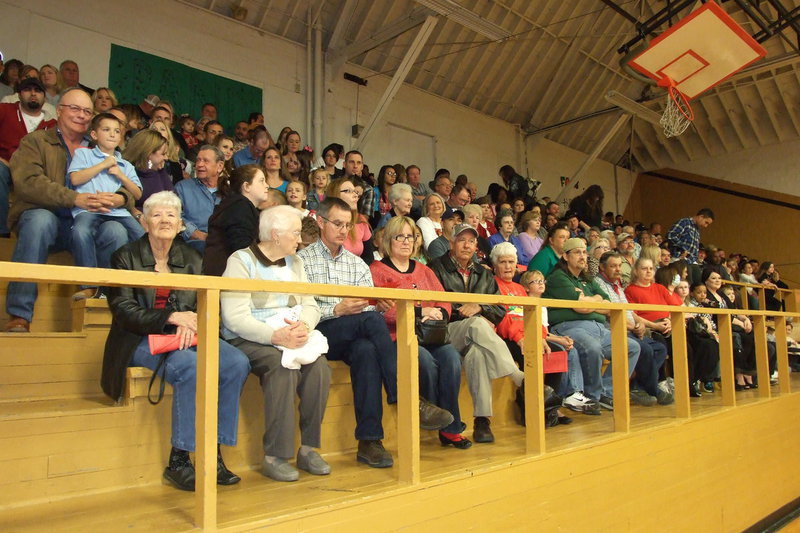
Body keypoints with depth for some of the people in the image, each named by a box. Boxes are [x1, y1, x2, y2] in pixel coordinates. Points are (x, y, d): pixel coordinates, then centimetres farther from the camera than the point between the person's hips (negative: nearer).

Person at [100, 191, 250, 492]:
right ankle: (178, 461, -22)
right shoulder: (126, 257, 5)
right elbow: (123, 311, -5)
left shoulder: (192, 259, 16)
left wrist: (191, 322, -15)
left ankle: (213, 454, -15)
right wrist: (172, 317, -18)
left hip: (185, 338, 4)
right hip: (142, 340, -4)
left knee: (238, 363, -24)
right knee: (190, 365, -35)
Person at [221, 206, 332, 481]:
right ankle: (274, 456, -23)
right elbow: (235, 318, -15)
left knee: (319, 364, -23)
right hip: (249, 341, -5)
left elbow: (311, 305, 9)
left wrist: (304, 326, -15)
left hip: (291, 336, 5)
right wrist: (276, 336, -27)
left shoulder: (295, 262, 18)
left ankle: (308, 448, -13)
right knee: (283, 366, -32)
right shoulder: (241, 261, -3)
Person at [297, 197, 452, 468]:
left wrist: (372, 303, -13)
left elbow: (371, 308, 10)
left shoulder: (358, 264, 22)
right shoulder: (302, 260, 7)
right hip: (320, 334, -4)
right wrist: (337, 310, -19)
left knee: (366, 350, -34)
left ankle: (369, 441, -32)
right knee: (371, 319, -31)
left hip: (355, 337, 4)